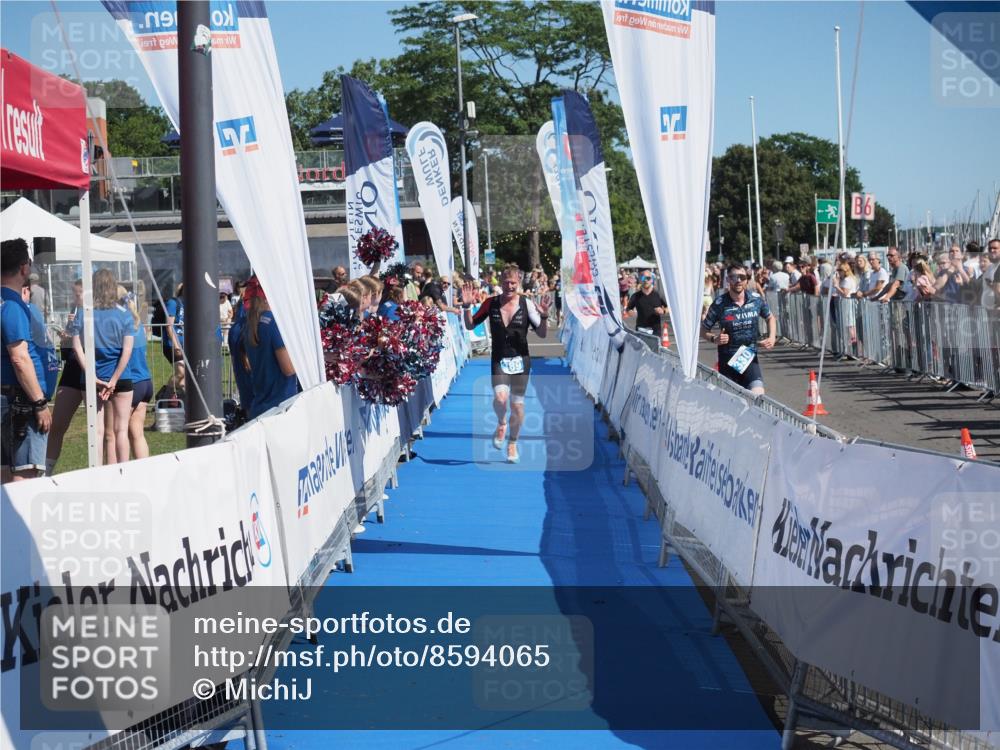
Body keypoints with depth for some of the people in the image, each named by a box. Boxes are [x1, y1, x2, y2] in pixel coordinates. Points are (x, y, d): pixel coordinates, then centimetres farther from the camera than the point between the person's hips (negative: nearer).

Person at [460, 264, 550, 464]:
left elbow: (542, 334, -3)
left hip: (520, 361, 0)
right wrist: (467, 307, -9)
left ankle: (512, 444, 27)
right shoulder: (491, 303, -1)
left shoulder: (526, 304, -4)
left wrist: (544, 316, -21)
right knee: (500, 397, -23)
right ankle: (501, 424, 11)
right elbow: (470, 325, 7)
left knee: (517, 405, 4)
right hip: (498, 360, 0)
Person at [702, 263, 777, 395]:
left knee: (758, 397, -18)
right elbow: (704, 329, 2)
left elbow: (770, 318, 19)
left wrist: (772, 338, 3)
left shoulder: (756, 299, -1)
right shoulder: (719, 303, -9)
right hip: (727, 360, -1)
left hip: (750, 358, 1)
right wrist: (714, 339, -18)